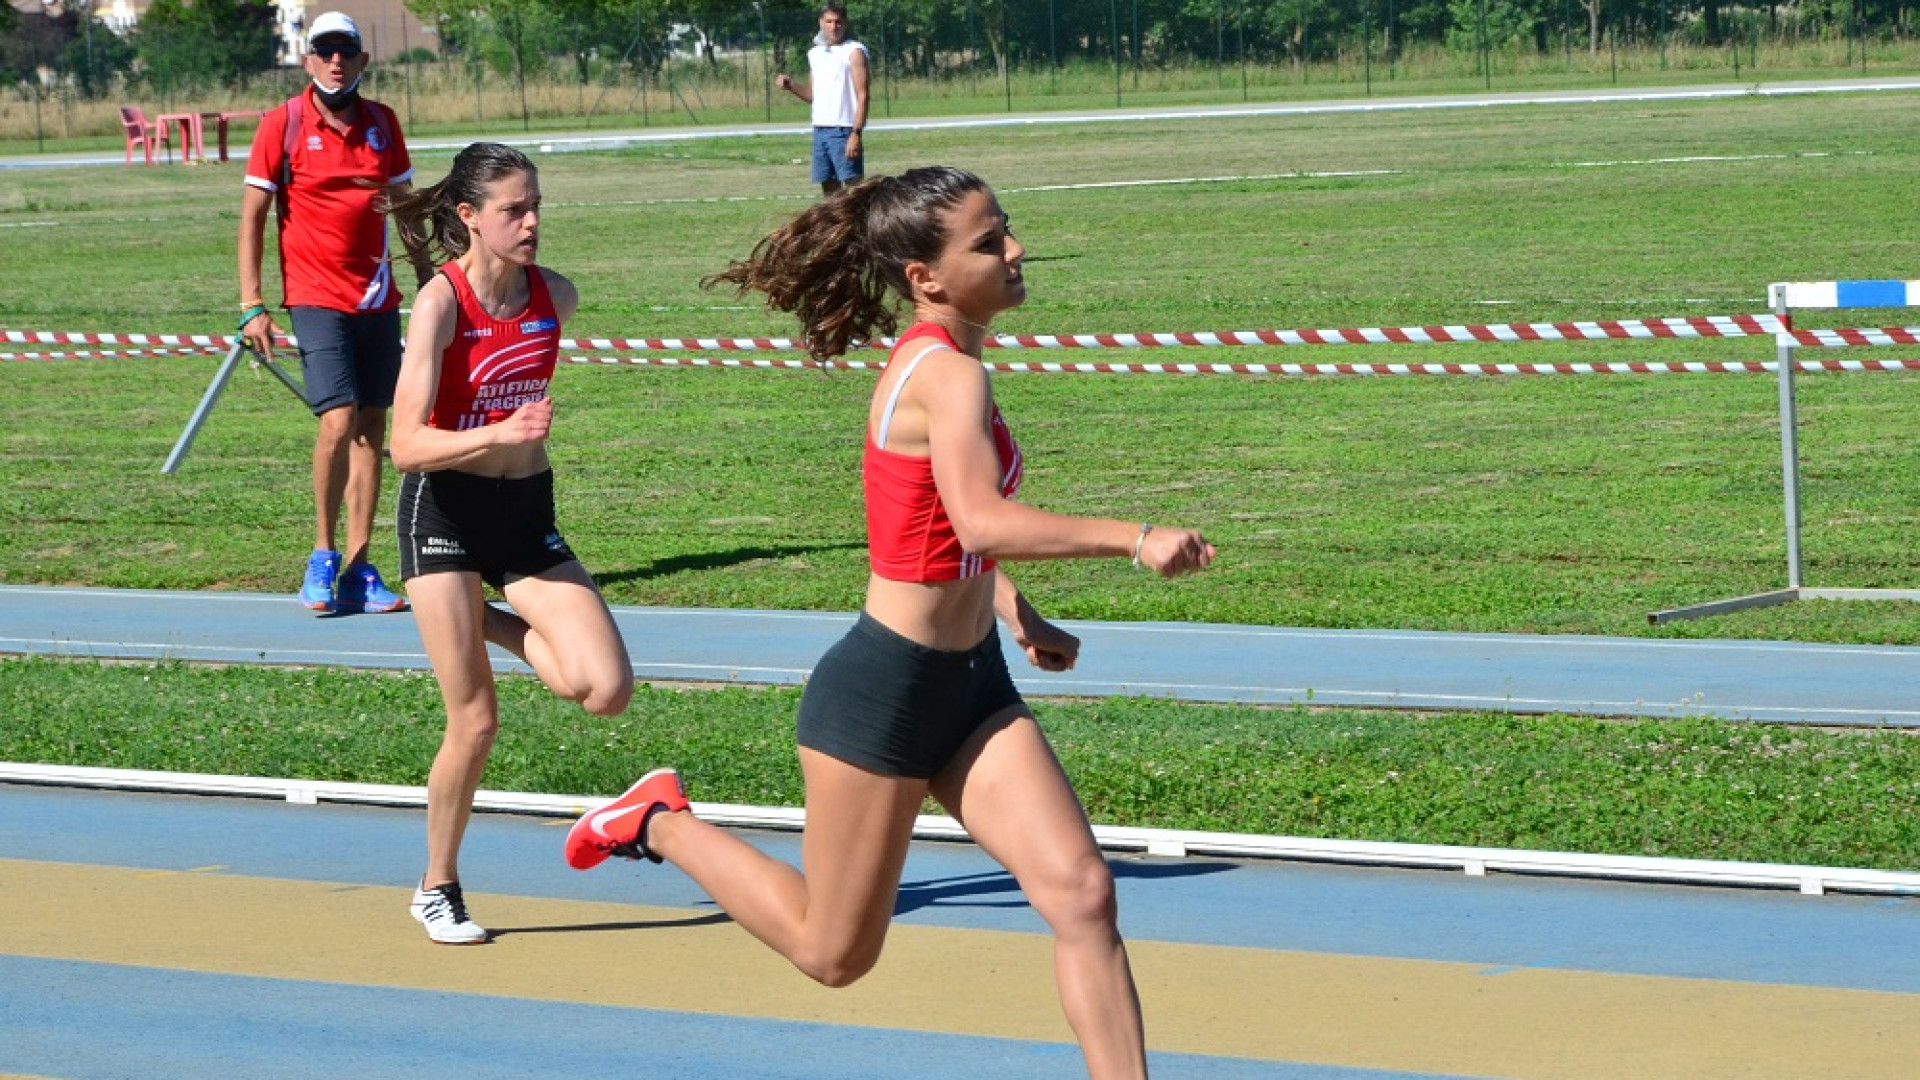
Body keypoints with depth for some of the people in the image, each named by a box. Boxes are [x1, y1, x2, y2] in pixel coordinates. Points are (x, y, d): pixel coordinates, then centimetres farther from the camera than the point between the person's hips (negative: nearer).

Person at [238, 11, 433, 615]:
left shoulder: (382, 123, 7)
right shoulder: (282, 124, -4)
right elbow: (252, 215, -2)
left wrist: (428, 279, 15)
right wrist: (252, 306, -7)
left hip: (379, 299, 4)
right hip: (317, 298, -4)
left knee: (372, 427, 3)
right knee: (339, 422, -16)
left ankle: (358, 568, 8)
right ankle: (323, 554, 2)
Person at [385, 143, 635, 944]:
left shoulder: (555, 296, -1)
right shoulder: (440, 303, -16)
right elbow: (407, 445, -23)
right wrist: (499, 433, -35)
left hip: (528, 513, 5)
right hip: (446, 513, -5)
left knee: (608, 691, -11)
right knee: (476, 721, -4)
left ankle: (493, 627, 17)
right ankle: (437, 888, 18)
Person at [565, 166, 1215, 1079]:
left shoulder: (932, 361, 8)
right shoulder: (948, 373, -21)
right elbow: (982, 525, -38)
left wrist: (1015, 614, 18)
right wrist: (1133, 541, -39)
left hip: (967, 687, 9)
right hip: (886, 689, -9)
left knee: (1082, 893, -6)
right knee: (834, 952, 8)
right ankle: (661, 824, 27)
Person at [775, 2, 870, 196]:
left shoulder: (854, 51, -5)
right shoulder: (815, 54, 15)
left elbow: (862, 96, -10)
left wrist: (856, 134, -19)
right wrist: (790, 85, 2)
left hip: (844, 131, -7)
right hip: (820, 130, 7)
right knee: (828, 187, 8)